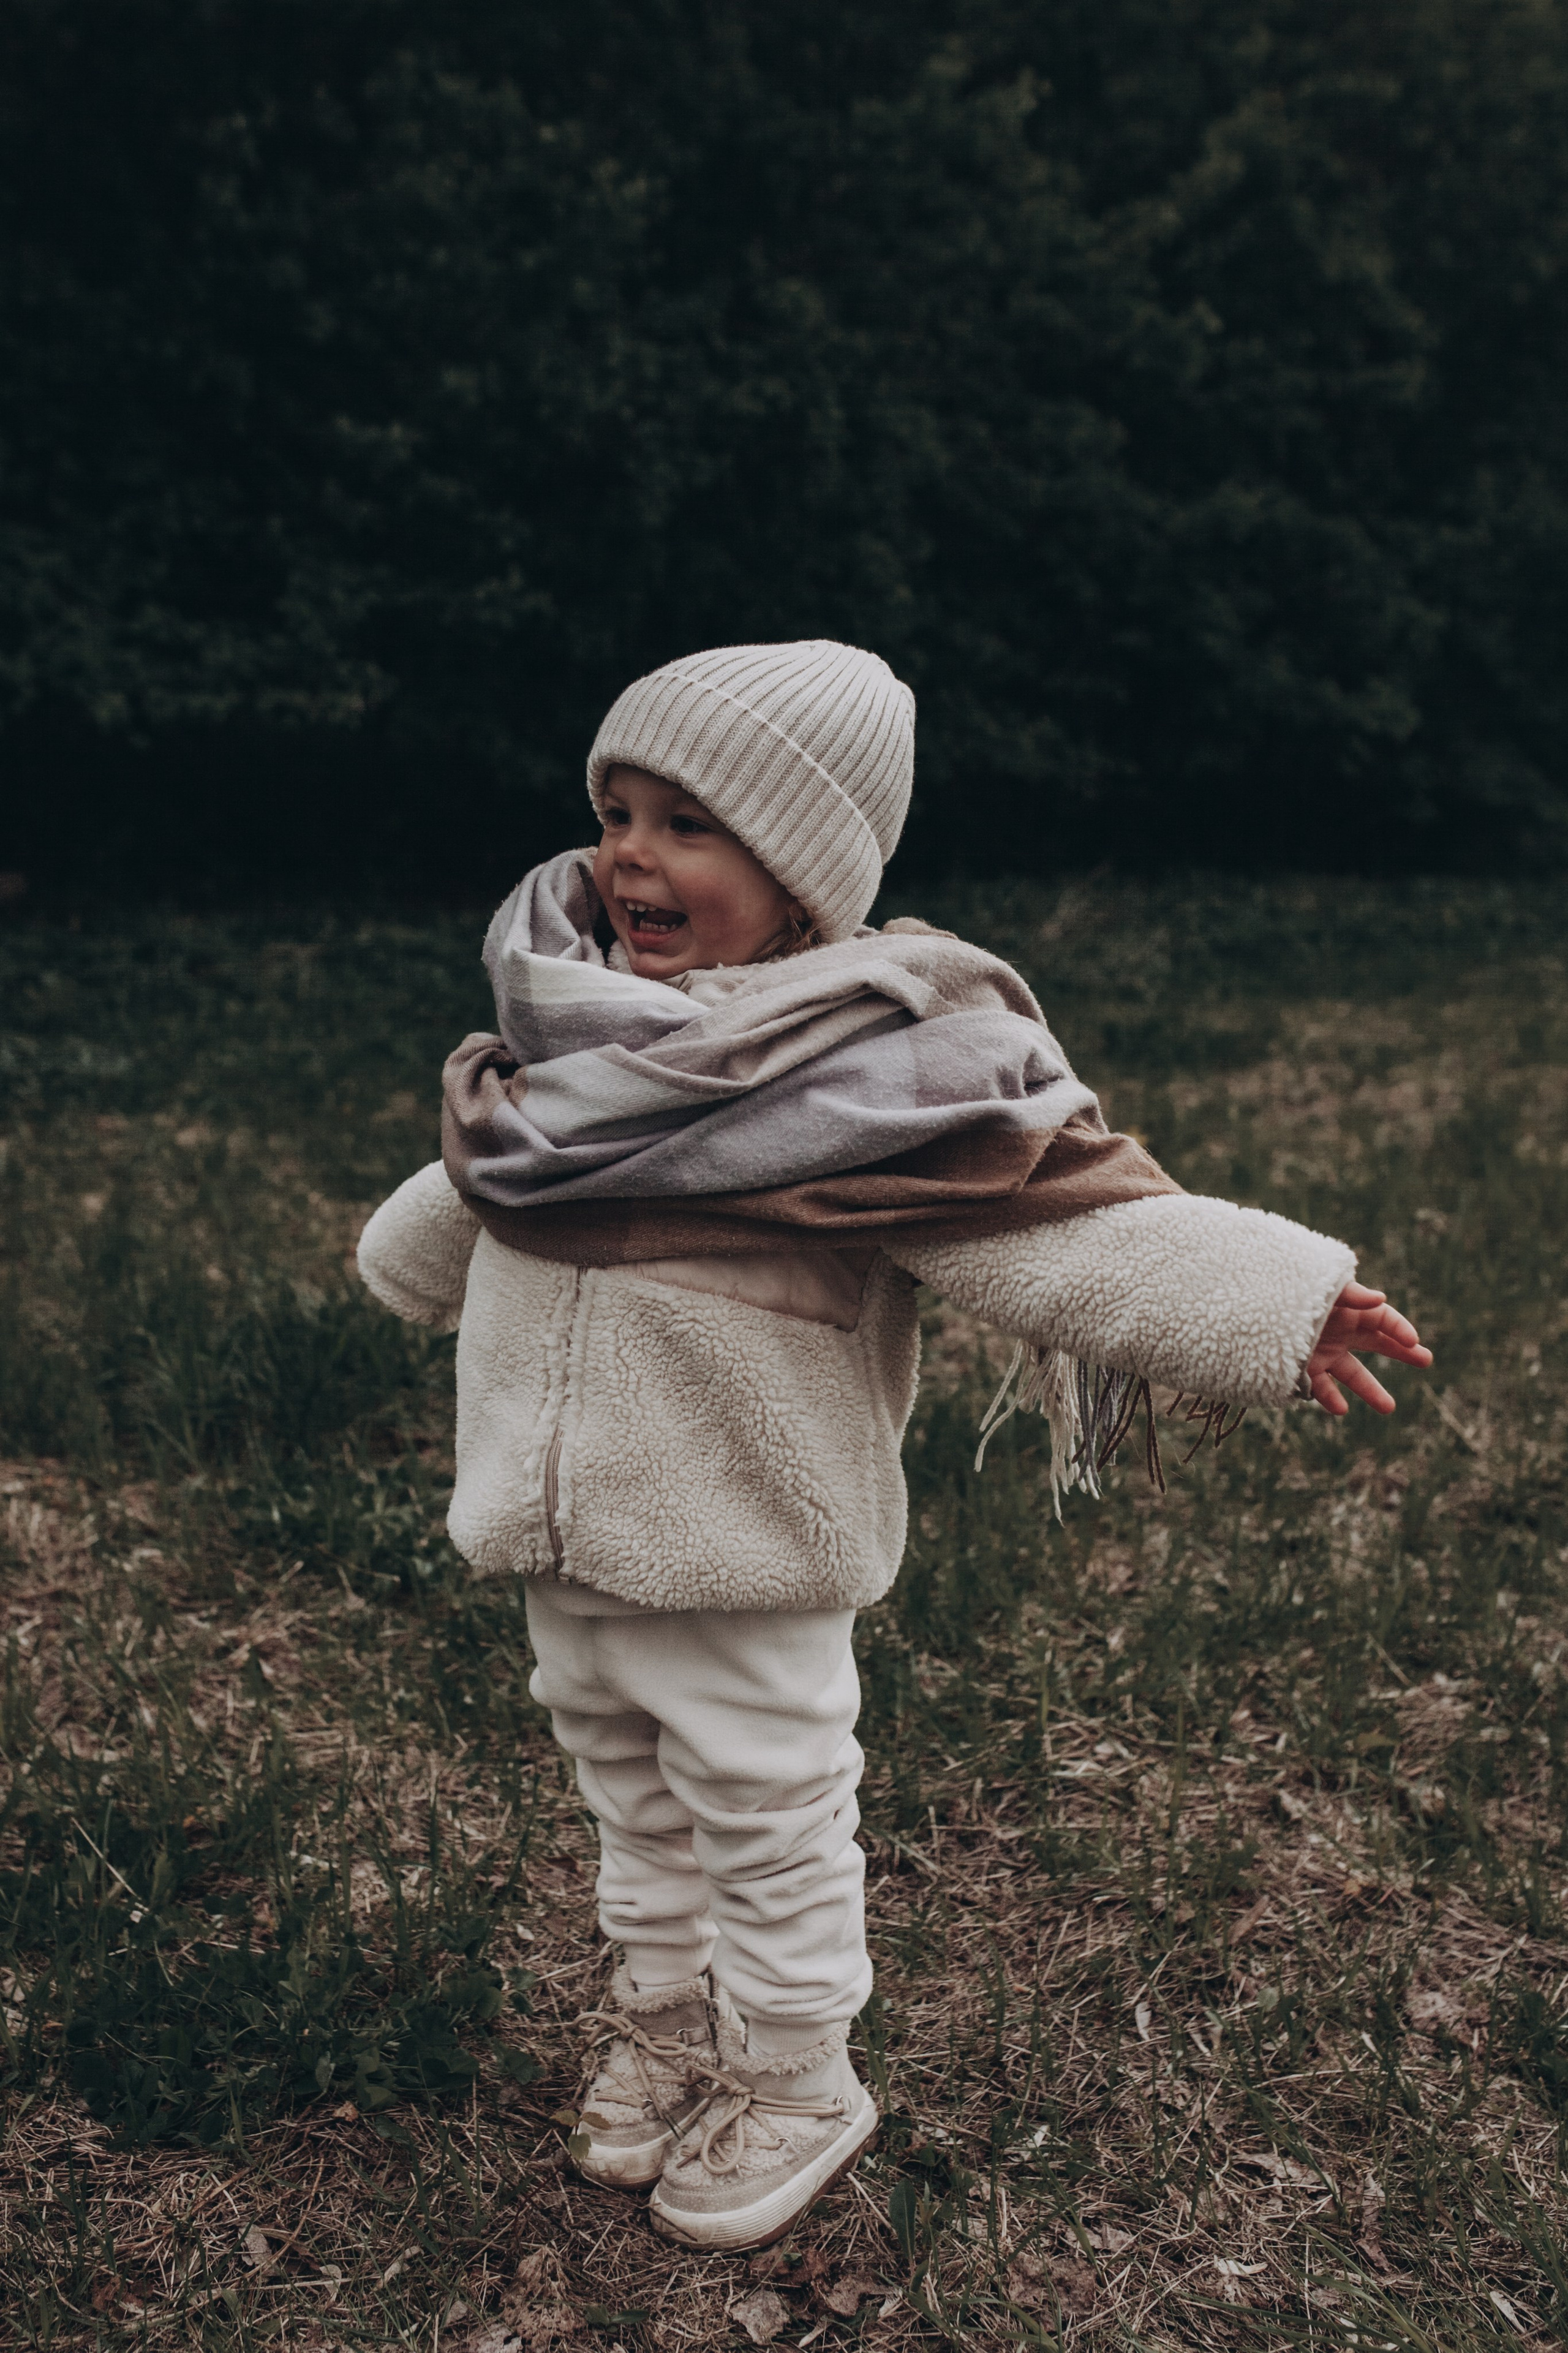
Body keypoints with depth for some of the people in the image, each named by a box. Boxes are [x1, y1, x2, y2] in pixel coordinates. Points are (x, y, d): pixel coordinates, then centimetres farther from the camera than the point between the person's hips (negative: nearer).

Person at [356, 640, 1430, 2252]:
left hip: (741, 1554, -6)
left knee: (768, 1823, 13)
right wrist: (411, 1259, 41)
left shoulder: (883, 1061, -19)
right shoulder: (580, 1029, 3)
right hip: (557, 1534, 6)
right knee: (630, 1800, 24)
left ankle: (792, 2083, 37)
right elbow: (476, 1178, 23)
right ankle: (664, 2013, 48)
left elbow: (1058, 1210, -22)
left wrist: (1265, 1305, -30)